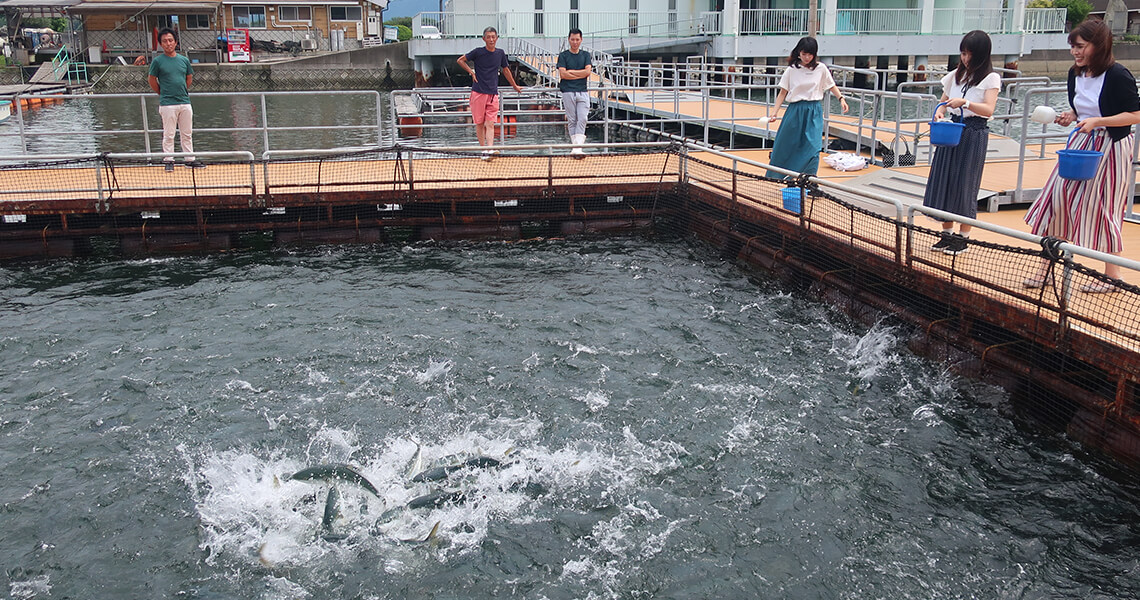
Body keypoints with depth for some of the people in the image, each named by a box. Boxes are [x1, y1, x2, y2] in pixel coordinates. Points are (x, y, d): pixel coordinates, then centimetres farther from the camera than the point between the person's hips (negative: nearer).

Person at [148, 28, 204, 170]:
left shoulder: (184, 60, 8)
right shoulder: (157, 61, -2)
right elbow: (152, 80, 5)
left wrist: (183, 92, 14)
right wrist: (163, 93, 6)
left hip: (185, 102, 4)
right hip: (167, 104, -4)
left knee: (187, 134, 9)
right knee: (168, 135, 1)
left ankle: (190, 159, 16)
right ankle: (168, 160, 8)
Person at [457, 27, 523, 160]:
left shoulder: (500, 54, 8)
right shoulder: (478, 52, -3)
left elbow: (505, 70, 24)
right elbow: (460, 60, 9)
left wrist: (515, 86, 32)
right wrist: (471, 72, -2)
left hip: (493, 94, 2)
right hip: (478, 92, -2)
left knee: (490, 124, -8)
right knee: (479, 123, 2)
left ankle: (489, 150, -18)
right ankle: (483, 149, 10)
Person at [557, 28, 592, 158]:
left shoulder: (586, 55, 14)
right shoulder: (563, 55, 7)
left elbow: (588, 71, -2)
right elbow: (563, 74, -6)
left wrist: (571, 72, -4)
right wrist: (581, 75, -3)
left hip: (583, 92, 1)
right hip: (568, 92, -1)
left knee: (582, 120, -11)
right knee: (572, 121, -1)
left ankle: (577, 148, -17)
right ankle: (576, 147, 4)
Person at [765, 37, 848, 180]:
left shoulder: (821, 68, 1)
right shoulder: (791, 70, -1)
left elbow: (831, 86, 15)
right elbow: (783, 93, 2)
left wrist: (841, 98, -1)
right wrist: (774, 113, -5)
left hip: (814, 112, 0)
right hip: (795, 111, 0)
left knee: (812, 146, -11)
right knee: (785, 146, 7)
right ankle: (776, 177, 29)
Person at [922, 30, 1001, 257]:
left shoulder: (990, 78, -4)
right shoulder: (956, 75, 11)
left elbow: (988, 109, -15)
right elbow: (944, 100, 17)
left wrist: (964, 103, -30)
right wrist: (939, 112, -6)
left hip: (973, 135, -5)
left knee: (964, 184, -3)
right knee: (943, 181, 3)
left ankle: (963, 237, 6)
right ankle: (947, 234, 13)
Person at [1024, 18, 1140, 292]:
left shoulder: (1117, 75, -17)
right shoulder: (1075, 74, 5)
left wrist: (1098, 121, -26)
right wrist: (1070, 116, -1)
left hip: (1111, 148, -7)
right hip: (1081, 144, 7)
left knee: (1101, 208, -1)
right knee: (1058, 197, 0)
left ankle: (1112, 275, 16)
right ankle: (1046, 268, 8)